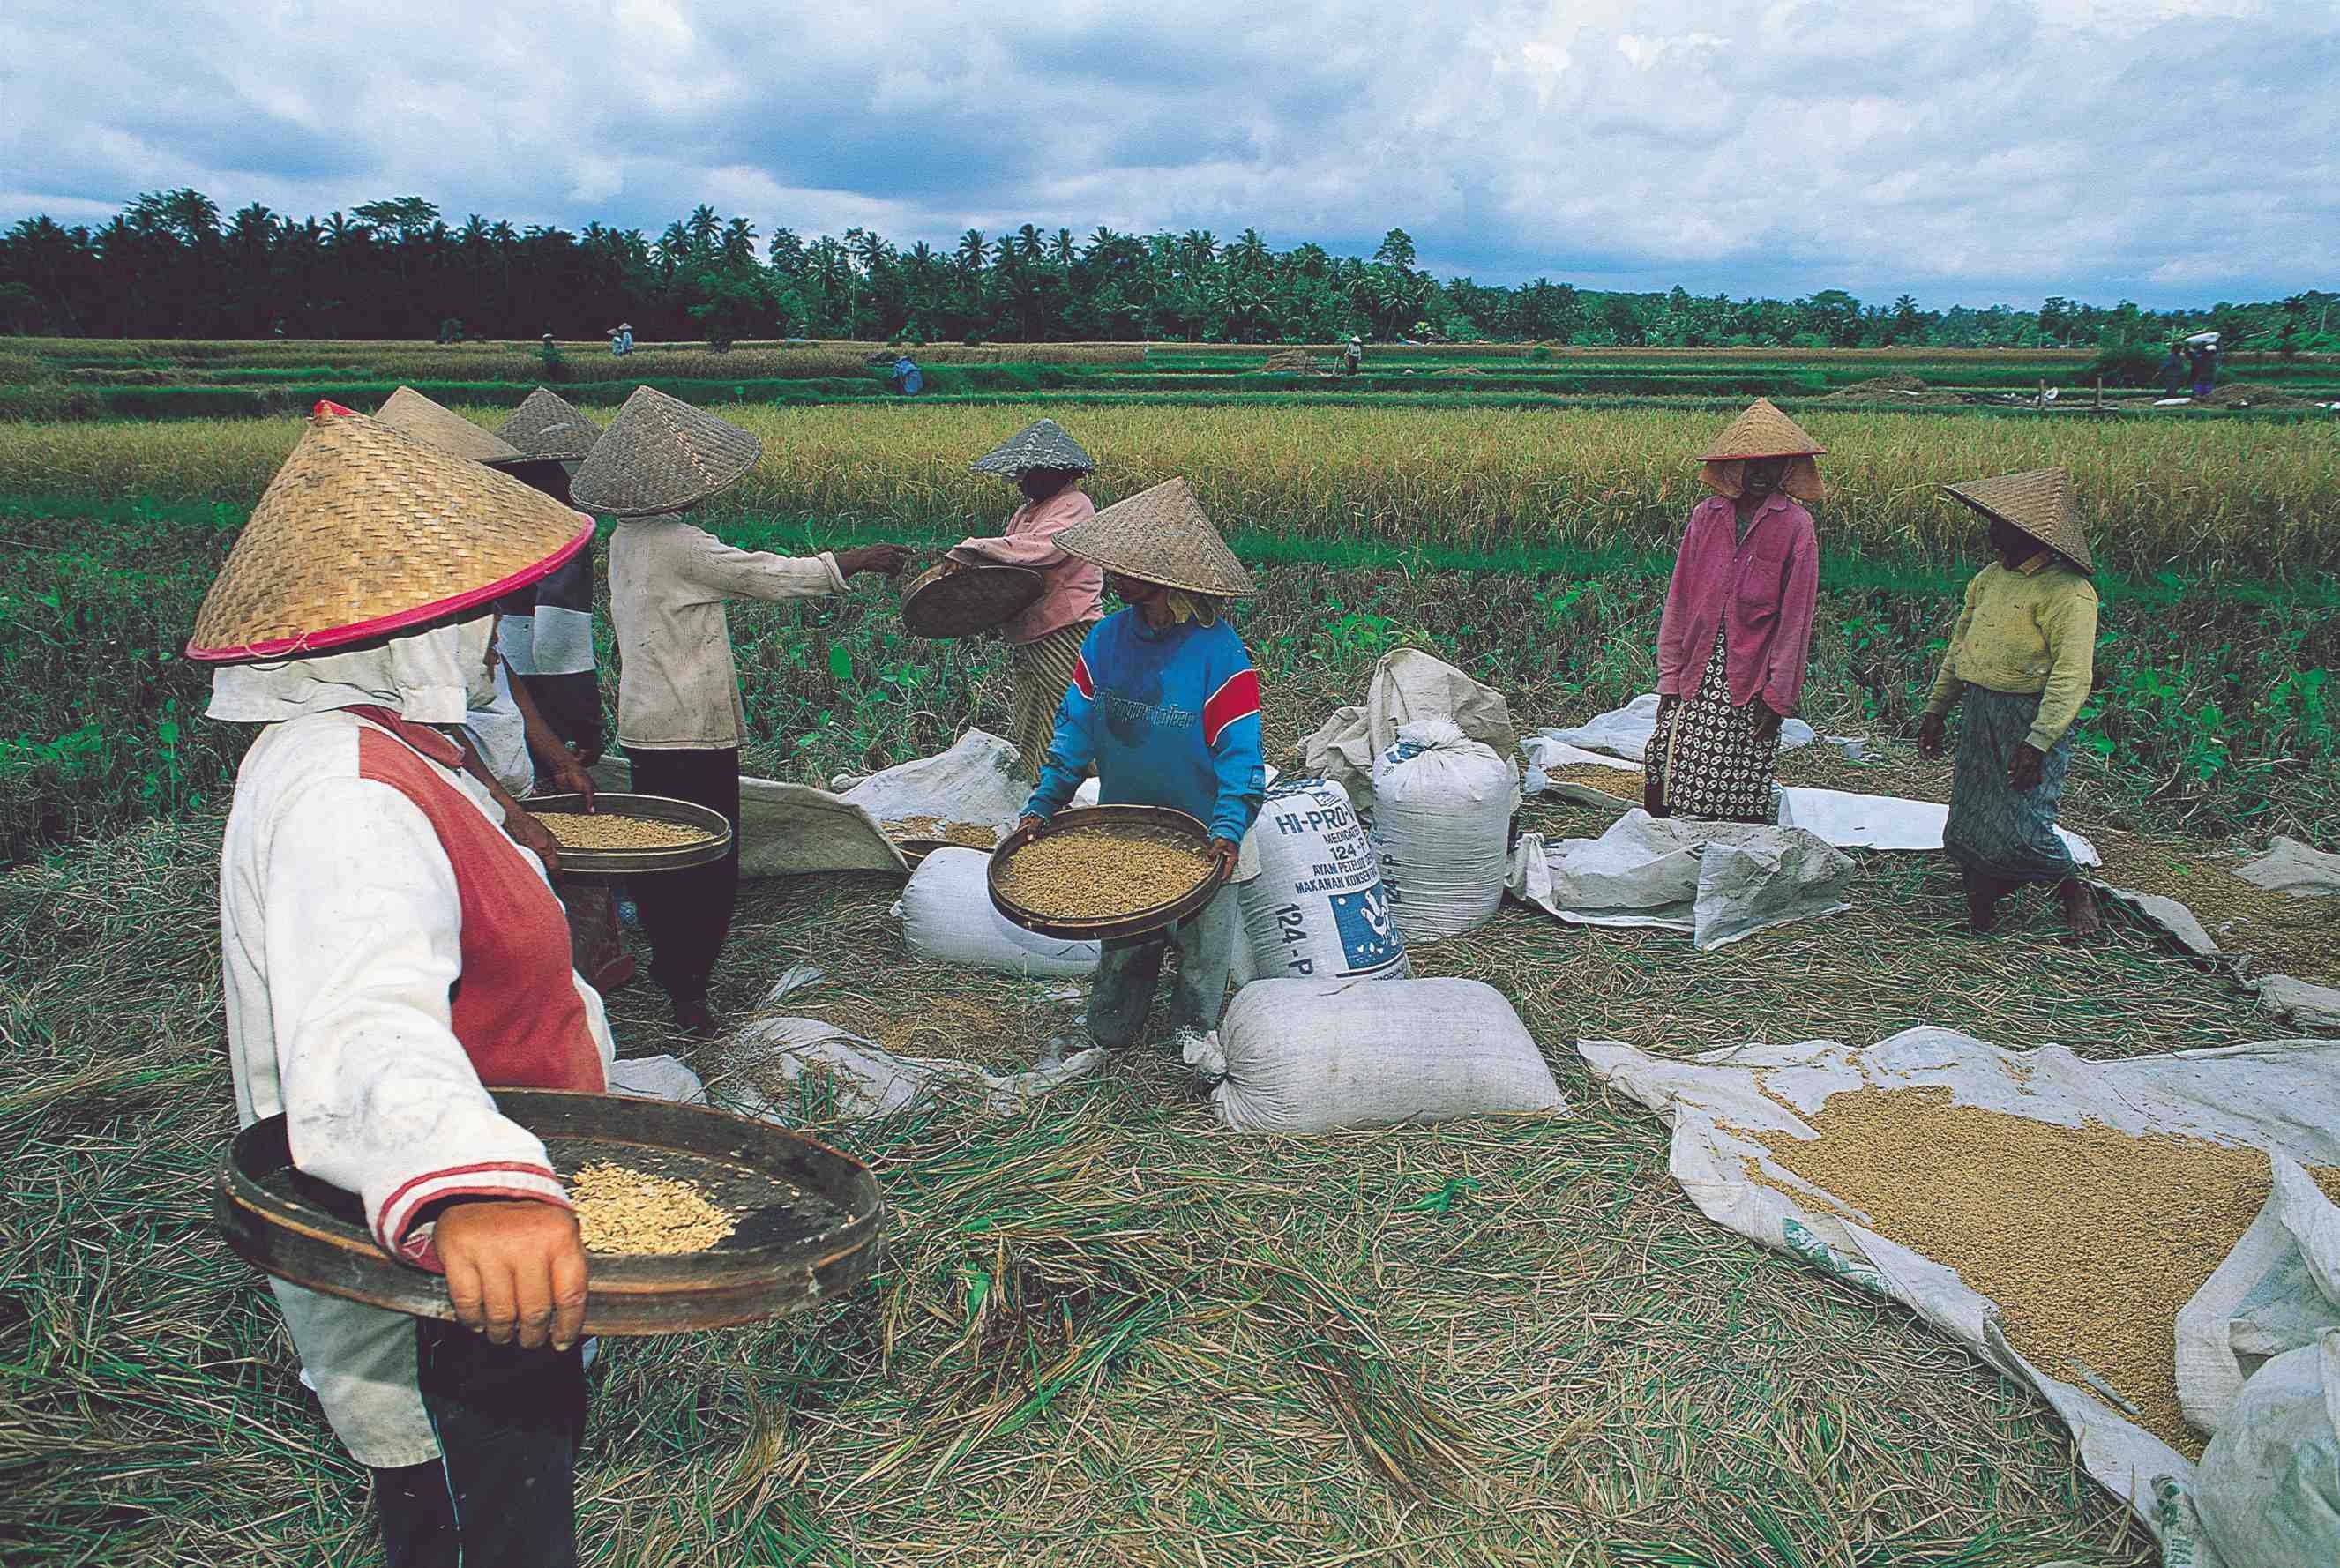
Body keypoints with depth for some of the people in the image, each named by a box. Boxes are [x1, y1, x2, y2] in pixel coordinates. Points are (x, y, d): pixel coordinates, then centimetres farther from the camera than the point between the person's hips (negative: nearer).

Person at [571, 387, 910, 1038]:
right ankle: (688, 991, 5)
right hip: (694, 728, -9)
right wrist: (859, 559, -6)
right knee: (710, 860, 0)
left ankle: (668, 968, 32)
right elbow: (769, 576, -15)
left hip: (644, 723, 9)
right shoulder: (682, 546, -19)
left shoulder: (625, 540, 9)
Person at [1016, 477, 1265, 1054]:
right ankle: (1114, 1021, 39)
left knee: (1201, 941, 9)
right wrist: (1042, 805, -2)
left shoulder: (1219, 650, -17)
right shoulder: (1105, 639, -2)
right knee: (1122, 943, 15)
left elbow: (1239, 749, -16)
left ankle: (1195, 1032, 32)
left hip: (1201, 835, -4)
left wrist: (1229, 828, -26)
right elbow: (1076, 726, 4)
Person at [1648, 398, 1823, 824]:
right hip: (1698, 676, 3)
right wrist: (1669, 680, 4)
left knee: (1745, 801, 0)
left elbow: (1795, 615, -2)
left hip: (1751, 686, -2)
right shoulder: (1705, 516, 8)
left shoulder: (1795, 525, 0)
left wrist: (1777, 696, -6)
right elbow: (1678, 601, 8)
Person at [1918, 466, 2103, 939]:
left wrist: (2037, 743, -25)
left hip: (2033, 718, -7)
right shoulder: (1989, 578, 11)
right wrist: (1936, 709, 18)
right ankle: (1981, 912, 25)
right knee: (1968, 823, 8)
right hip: (1979, 714, 7)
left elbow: (2072, 676, -19)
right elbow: (1958, 647, 20)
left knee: (2022, 826, -9)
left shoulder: (2068, 592, -14)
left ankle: (2073, 890, 18)